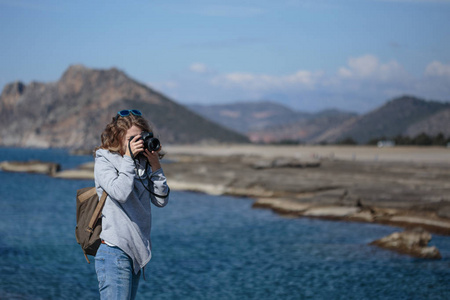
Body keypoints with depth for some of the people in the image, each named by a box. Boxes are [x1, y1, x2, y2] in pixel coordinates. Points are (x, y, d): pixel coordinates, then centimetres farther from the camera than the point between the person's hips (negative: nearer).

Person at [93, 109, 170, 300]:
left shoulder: (143, 163, 12)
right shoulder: (104, 162, -4)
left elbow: (161, 200, 7)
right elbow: (121, 193, -21)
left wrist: (155, 166, -3)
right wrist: (128, 157, -15)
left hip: (136, 252, 7)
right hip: (114, 251, -7)